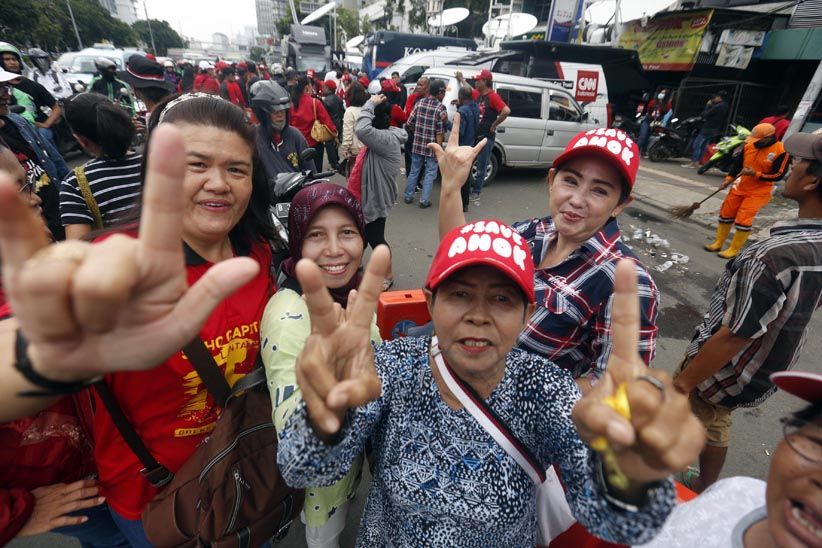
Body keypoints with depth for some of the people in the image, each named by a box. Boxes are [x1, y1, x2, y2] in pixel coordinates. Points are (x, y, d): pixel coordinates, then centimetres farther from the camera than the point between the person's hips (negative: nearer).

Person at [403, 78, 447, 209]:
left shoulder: (419, 103, 2)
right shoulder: (440, 107, -10)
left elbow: (410, 123, 3)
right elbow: (440, 132, -14)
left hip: (417, 144, 4)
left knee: (414, 171, 16)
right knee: (430, 173, 7)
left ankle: (408, 196, 23)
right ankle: (424, 201, 9)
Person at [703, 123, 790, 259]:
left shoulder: (780, 151, -17)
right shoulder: (749, 144, -6)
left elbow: (778, 175, -14)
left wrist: (755, 174, -24)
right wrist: (729, 178, -4)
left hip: (759, 191, -5)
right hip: (740, 186, 5)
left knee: (743, 220, -8)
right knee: (726, 213, 11)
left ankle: (733, 250, 4)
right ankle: (718, 243, 25)